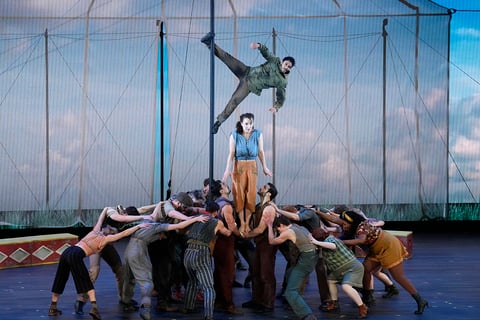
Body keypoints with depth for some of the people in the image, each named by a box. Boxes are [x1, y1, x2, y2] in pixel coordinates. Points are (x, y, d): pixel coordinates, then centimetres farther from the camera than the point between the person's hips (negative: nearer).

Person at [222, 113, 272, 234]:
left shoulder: (258, 134, -3)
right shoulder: (234, 135, -8)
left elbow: (261, 152, 4)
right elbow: (231, 153, -7)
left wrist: (264, 167, 6)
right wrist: (228, 170, -13)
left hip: (252, 166, 1)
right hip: (239, 166, -1)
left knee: (251, 194, 0)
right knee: (239, 194, -1)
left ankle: (247, 223, 7)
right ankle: (242, 223, 6)